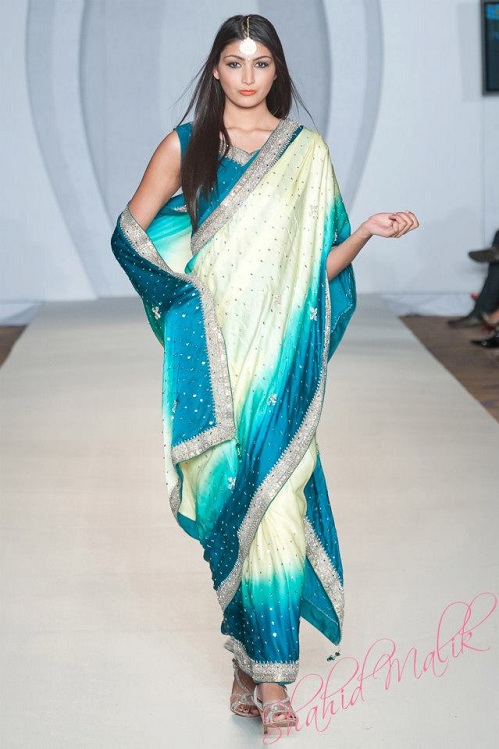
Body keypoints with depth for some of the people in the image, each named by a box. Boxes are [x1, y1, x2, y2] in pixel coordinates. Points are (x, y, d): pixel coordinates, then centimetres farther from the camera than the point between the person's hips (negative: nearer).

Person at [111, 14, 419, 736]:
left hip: (282, 353, 0)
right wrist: (189, 284, -4)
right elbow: (130, 231, 9)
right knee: (230, 500, 1)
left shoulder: (307, 150, 10)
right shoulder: (185, 145, 9)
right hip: (212, 353, 1)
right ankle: (253, 661, 15)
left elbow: (321, 264, 9)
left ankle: (269, 672, -5)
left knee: (274, 496, -10)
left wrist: (367, 231, -9)